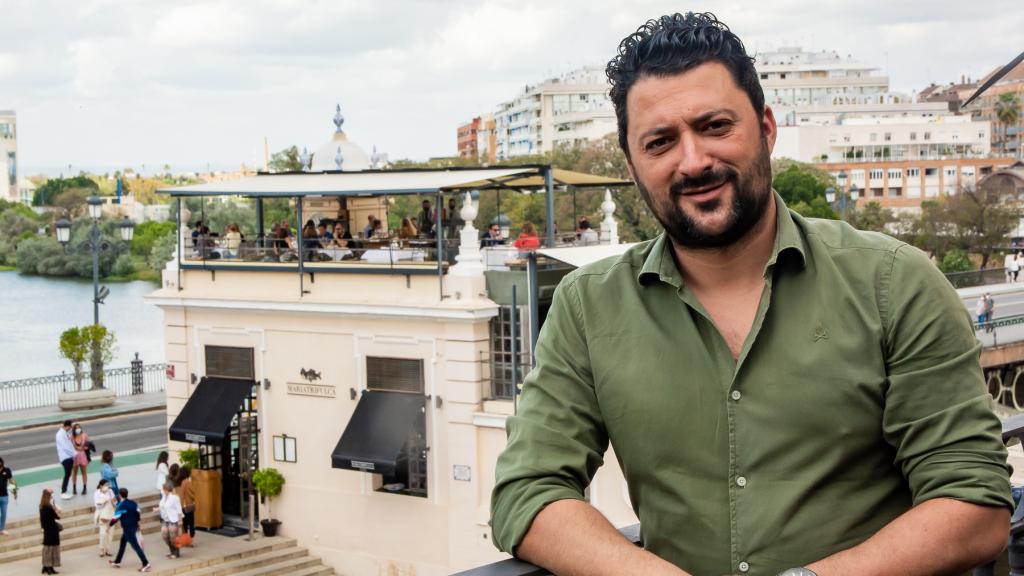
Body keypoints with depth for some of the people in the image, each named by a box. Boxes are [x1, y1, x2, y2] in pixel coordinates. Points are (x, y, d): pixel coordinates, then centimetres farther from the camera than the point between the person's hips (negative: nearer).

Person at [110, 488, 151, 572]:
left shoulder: (121, 506, -17)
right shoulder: (133, 503, 4)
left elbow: (115, 518, -12)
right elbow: (139, 514, 10)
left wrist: (109, 525, 5)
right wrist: (137, 524, 24)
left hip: (127, 528, -8)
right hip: (134, 527, 8)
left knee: (136, 546, -7)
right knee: (122, 544, 23)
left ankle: (146, 564, -9)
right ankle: (117, 562, 36)